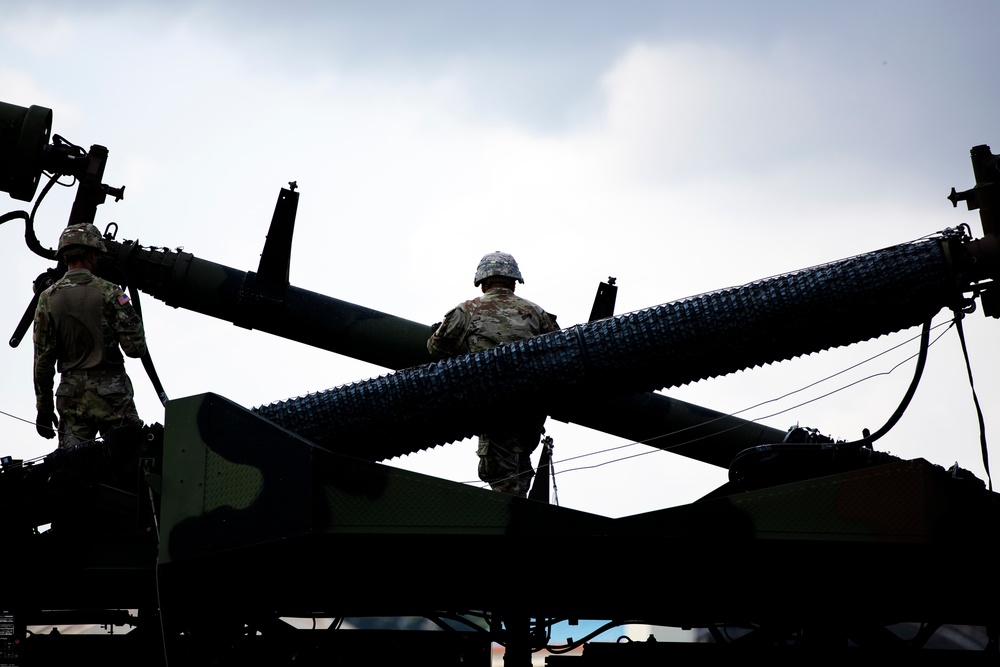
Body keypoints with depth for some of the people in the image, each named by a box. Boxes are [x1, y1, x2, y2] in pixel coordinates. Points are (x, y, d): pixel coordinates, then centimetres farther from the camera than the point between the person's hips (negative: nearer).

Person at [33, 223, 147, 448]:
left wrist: (44, 407, 10)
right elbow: (135, 348, -9)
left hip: (71, 396, 3)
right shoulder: (108, 292, -5)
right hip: (111, 393, -3)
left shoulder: (47, 299, 4)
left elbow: (43, 360, 4)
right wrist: (133, 318, 10)